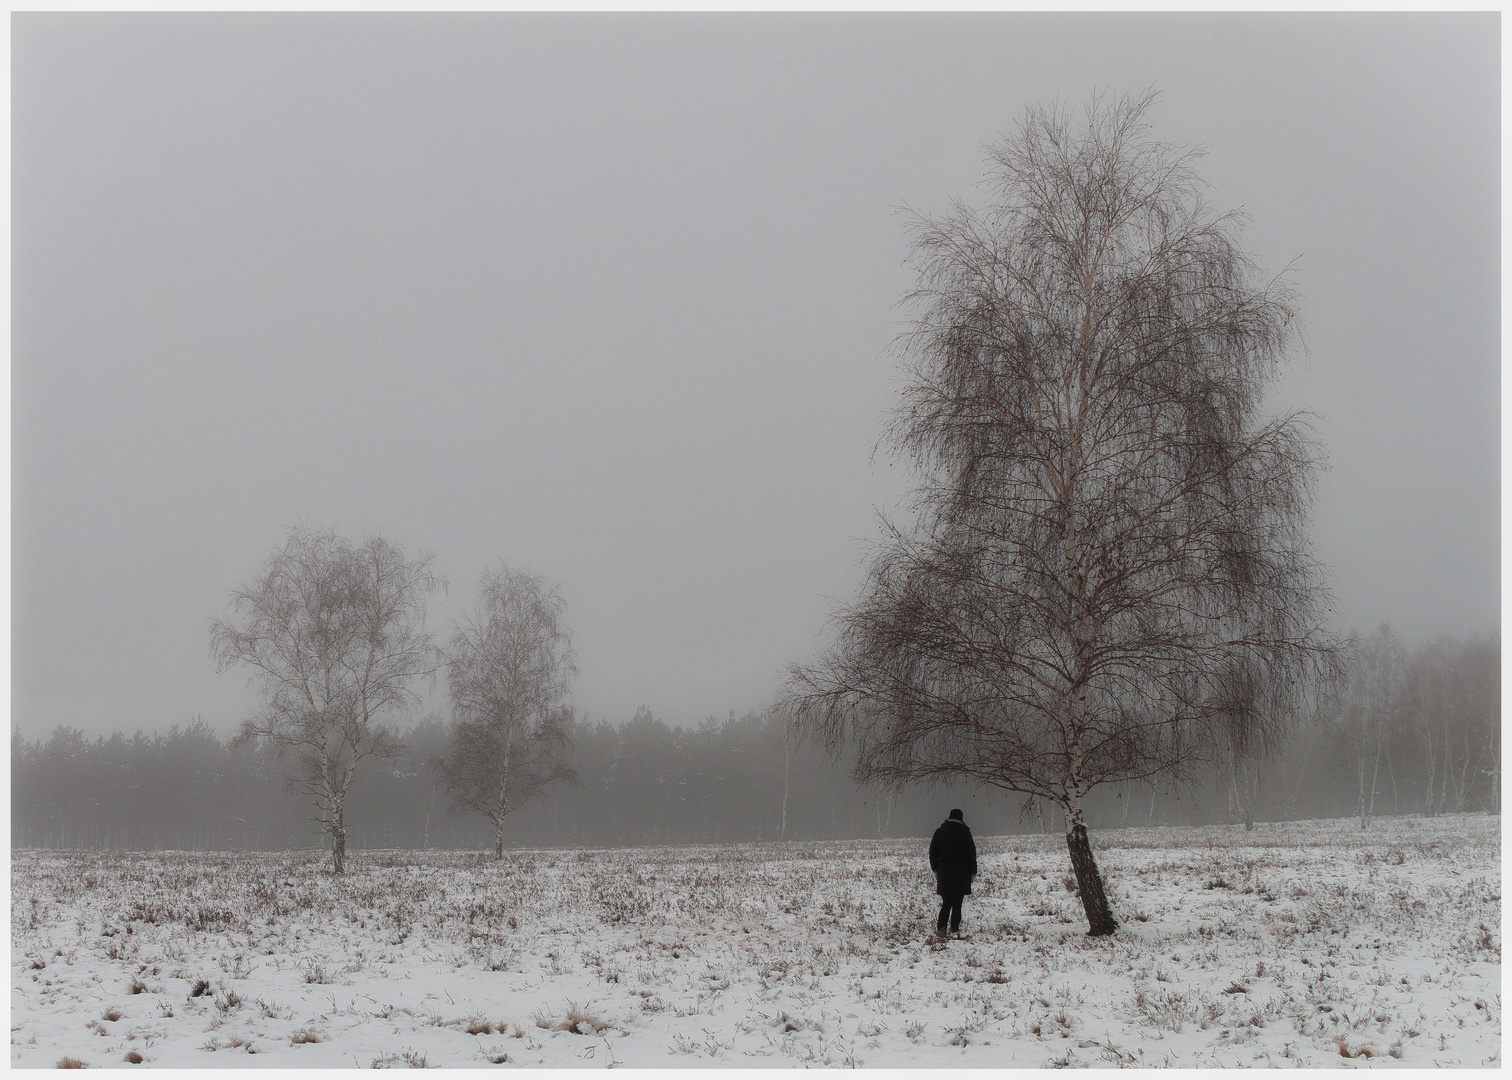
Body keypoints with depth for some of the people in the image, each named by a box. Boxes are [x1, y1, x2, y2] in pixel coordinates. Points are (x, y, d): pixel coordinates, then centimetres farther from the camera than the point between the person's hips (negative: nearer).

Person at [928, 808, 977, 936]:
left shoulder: (939, 832, 3)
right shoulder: (965, 833, -4)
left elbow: (933, 853, 7)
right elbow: (971, 854, -3)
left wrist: (935, 869, 15)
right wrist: (973, 872, 3)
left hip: (944, 874, 2)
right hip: (961, 875, -2)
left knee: (946, 903, 9)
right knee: (957, 904, 3)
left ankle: (942, 926, -3)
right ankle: (954, 928, -2)